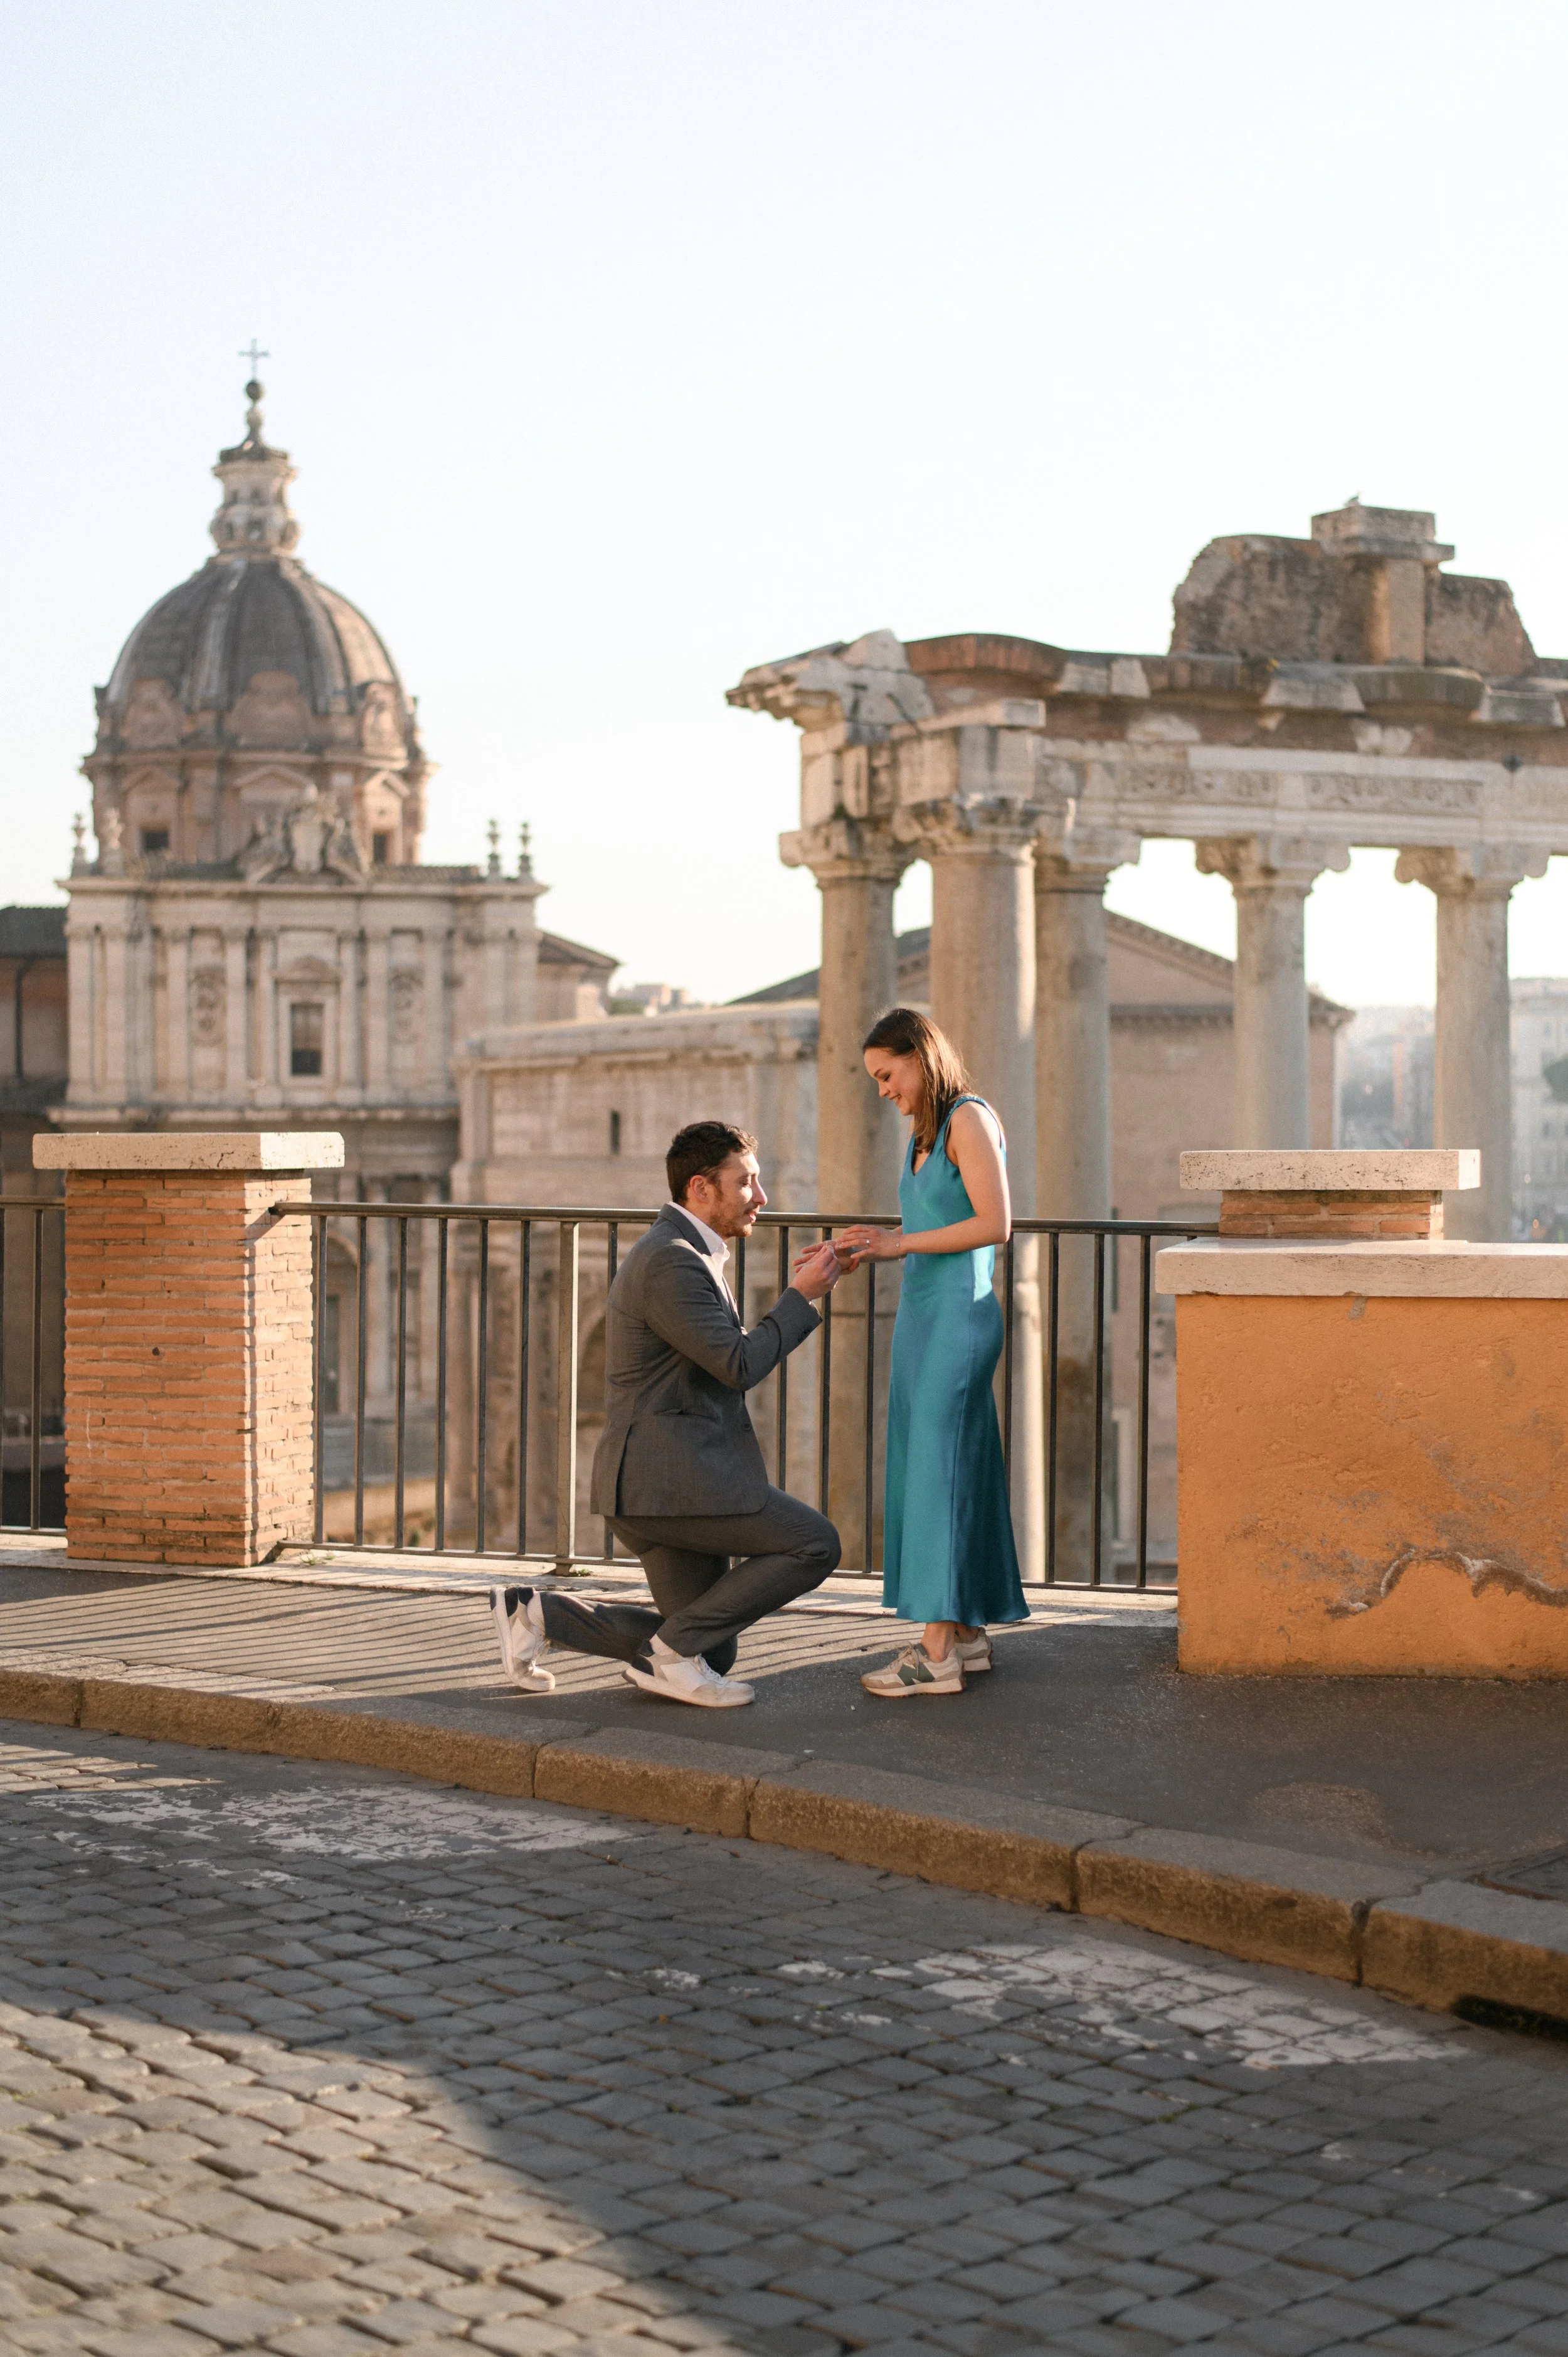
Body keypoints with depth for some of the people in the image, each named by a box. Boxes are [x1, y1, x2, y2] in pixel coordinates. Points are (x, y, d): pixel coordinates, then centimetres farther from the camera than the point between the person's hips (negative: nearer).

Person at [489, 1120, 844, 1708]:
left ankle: (538, 1613, 14)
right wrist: (803, 1295, -7)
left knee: (711, 1651, 14)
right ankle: (672, 1651, -4)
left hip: (668, 1479, 10)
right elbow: (739, 1367, -17)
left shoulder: (680, 1255, 18)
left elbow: (730, 1361, 23)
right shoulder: (671, 1263, -15)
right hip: (669, 1478, -10)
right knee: (814, 1545, -10)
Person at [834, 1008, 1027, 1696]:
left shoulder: (969, 1119, -9)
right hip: (921, 1315, 9)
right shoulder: (925, 1134, 18)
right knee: (939, 1474, 10)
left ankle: (938, 1654, -10)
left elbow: (994, 1224, -17)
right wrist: (875, 1247, 4)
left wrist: (900, 1242, -15)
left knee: (939, 1472, -10)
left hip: (959, 1317, -9)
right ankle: (966, 1634, 15)